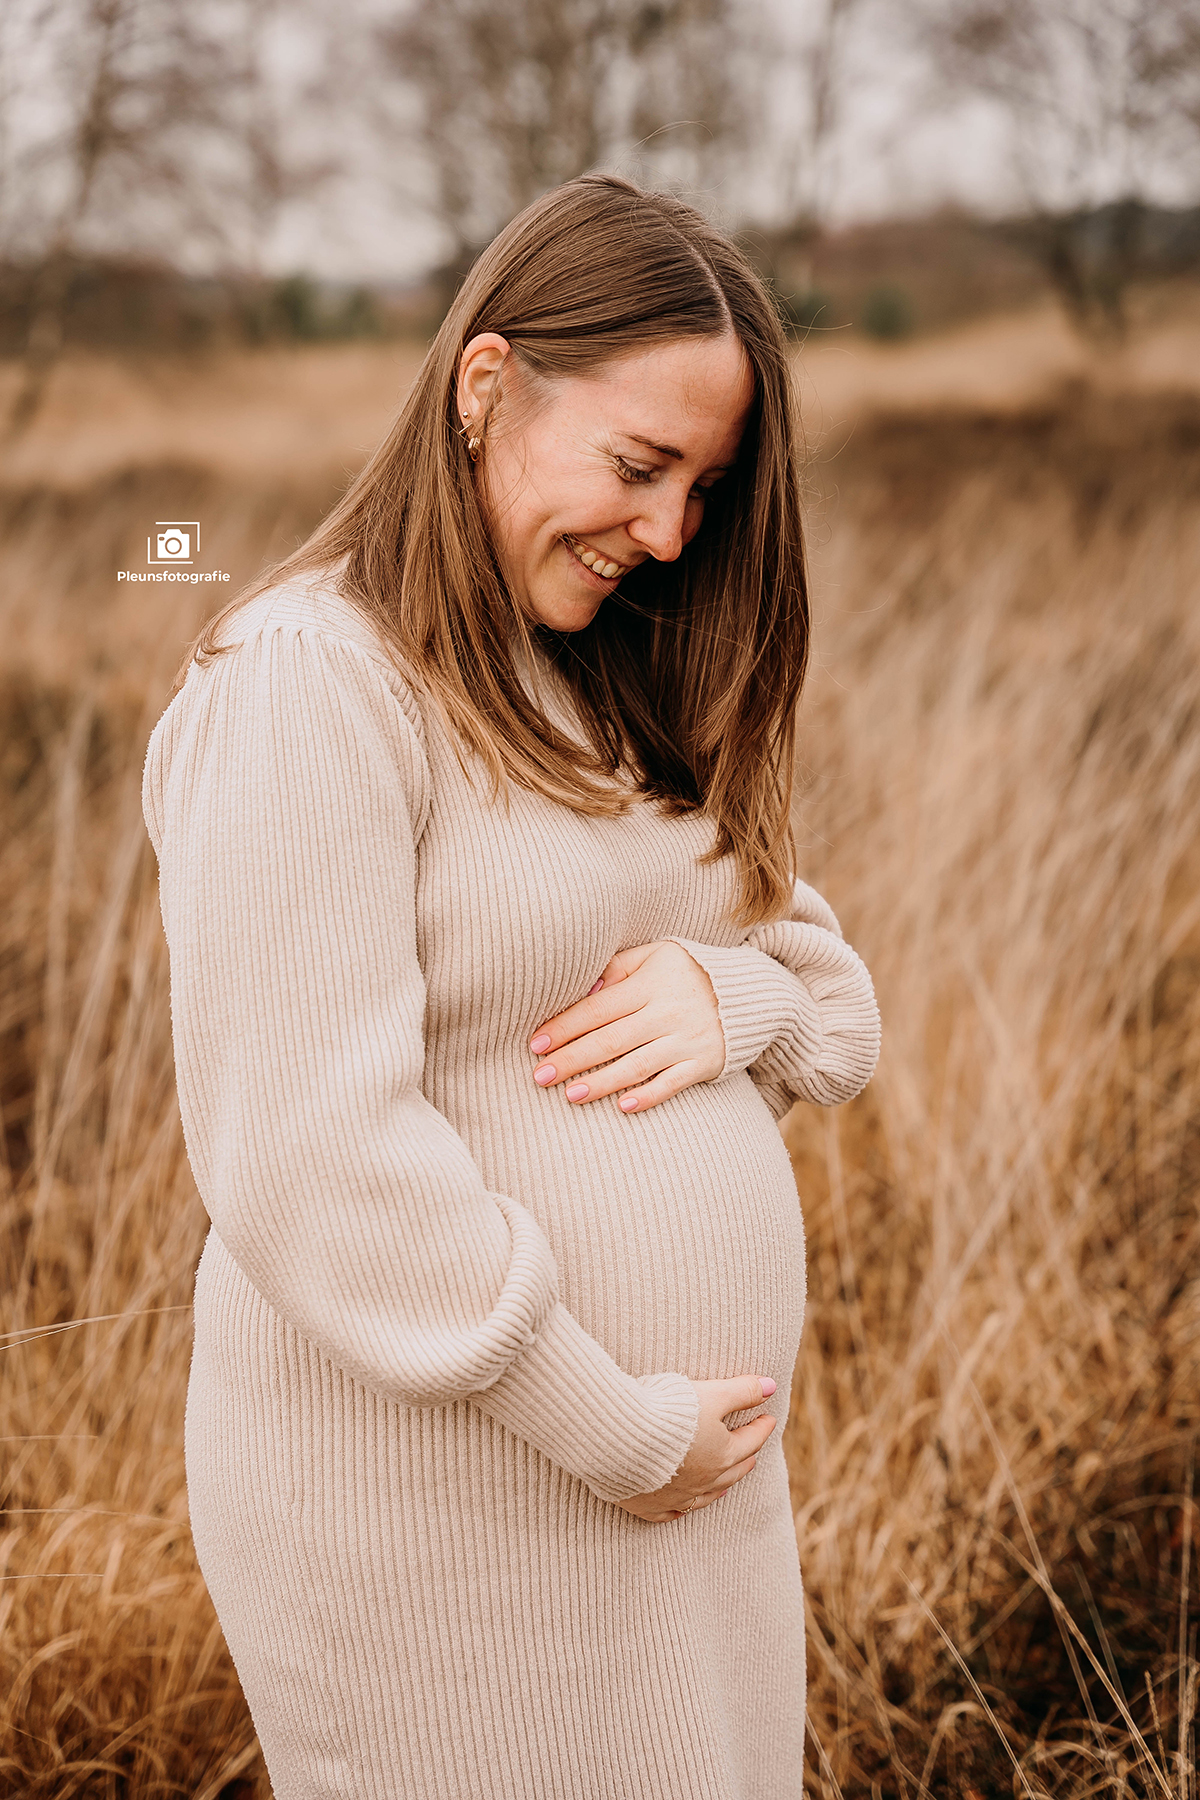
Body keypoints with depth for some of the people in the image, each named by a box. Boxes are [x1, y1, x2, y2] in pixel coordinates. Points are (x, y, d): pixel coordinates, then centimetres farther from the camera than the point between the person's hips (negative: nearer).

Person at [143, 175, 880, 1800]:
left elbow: (842, 1006, 14)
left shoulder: (628, 687, 10)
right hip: (441, 1500, -7)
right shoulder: (307, 688, -16)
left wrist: (730, 991, -9)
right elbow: (307, 1163, -23)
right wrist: (615, 1429, -17)